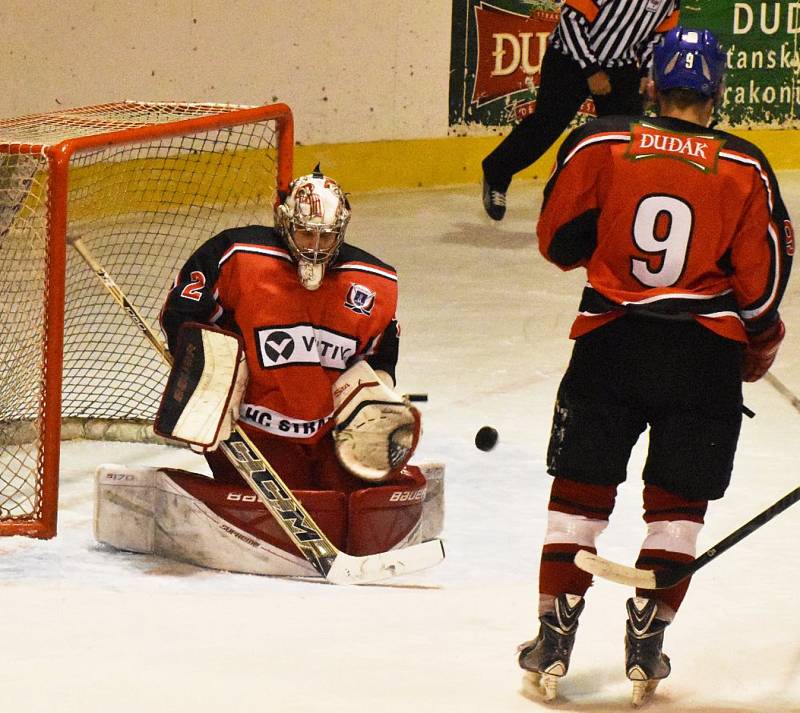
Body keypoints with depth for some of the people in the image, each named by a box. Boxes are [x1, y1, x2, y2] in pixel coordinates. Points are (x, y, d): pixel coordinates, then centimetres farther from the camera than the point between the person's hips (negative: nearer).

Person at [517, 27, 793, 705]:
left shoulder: (599, 145, -4)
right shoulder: (745, 170, -4)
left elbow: (558, 241, 3)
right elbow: (760, 279, -1)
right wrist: (762, 342, 18)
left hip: (611, 342, 0)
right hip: (705, 356, 0)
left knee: (580, 488, 11)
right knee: (678, 499, 12)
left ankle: (555, 638, 11)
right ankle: (646, 642, 12)